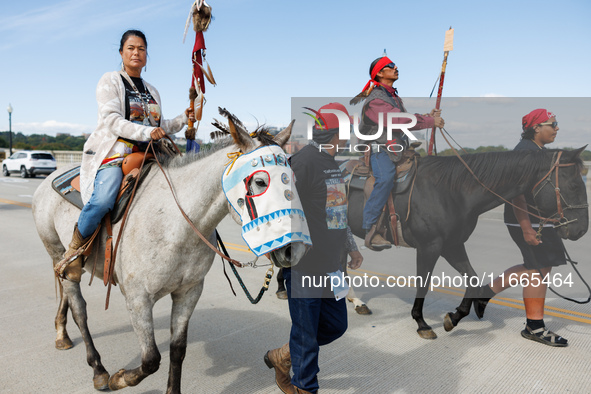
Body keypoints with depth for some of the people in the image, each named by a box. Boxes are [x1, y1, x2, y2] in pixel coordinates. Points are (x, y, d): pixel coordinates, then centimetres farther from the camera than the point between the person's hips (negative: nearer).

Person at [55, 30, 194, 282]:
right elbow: (112, 120, -10)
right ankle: (74, 251, -9)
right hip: (113, 152, -6)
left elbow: (158, 129, 26)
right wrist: (145, 132, -24)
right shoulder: (110, 81, 6)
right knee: (103, 200, -33)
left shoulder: (152, 91, 24)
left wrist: (182, 120, 10)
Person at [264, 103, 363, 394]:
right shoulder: (303, 162, -16)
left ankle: (282, 356, 37)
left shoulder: (334, 164, 14)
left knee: (336, 325, 18)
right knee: (307, 334, 6)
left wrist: (351, 247, 24)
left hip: (332, 266, 9)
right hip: (305, 268, -9)